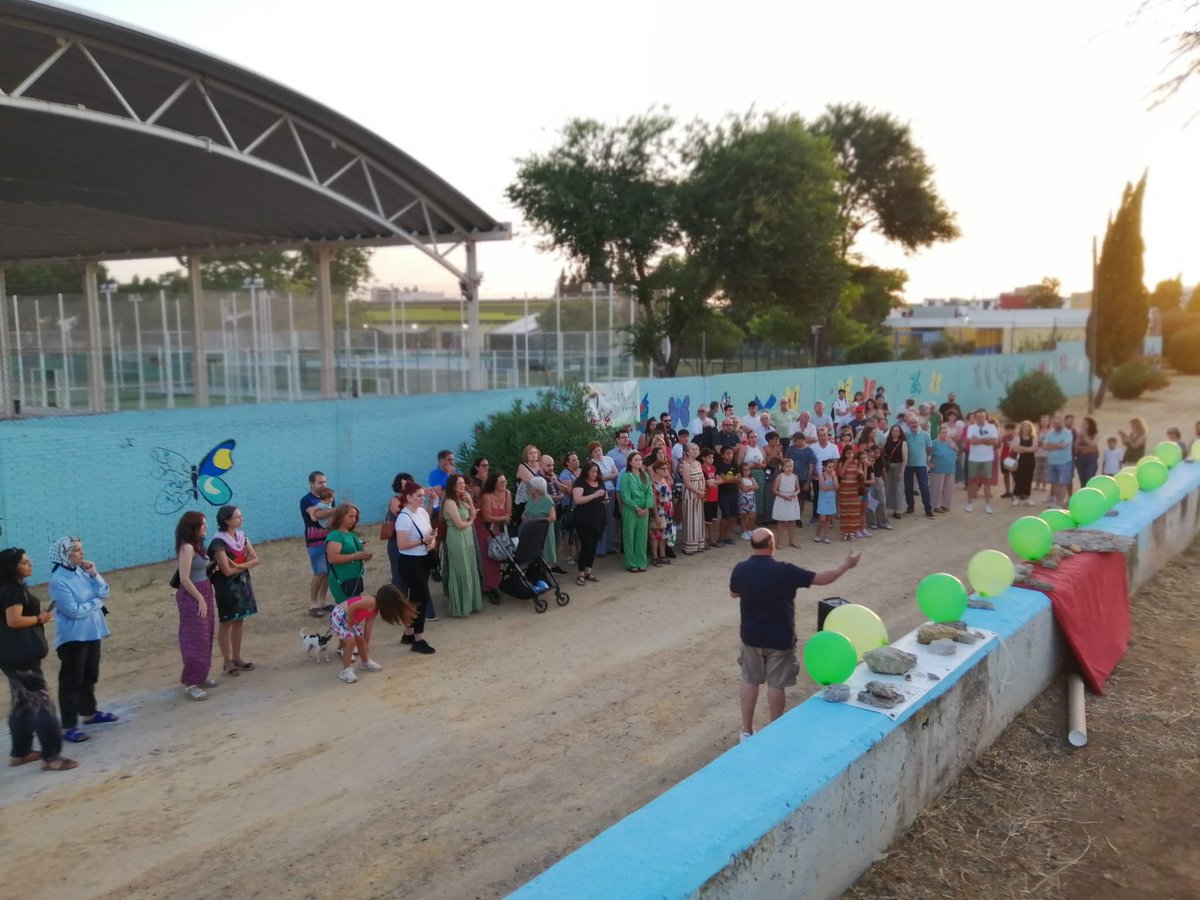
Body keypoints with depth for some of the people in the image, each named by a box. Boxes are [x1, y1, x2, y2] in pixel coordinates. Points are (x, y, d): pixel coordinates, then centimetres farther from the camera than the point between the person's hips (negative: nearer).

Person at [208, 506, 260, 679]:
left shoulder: (241, 536, 3)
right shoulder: (219, 542, -18)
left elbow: (255, 560, 0)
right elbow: (227, 571, -21)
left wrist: (239, 565, -15)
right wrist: (245, 564, -8)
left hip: (242, 583, 7)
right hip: (227, 586, -7)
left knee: (238, 622, 13)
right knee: (226, 623, 4)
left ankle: (237, 658, 22)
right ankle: (227, 662, 12)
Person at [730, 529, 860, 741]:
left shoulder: (740, 569, -10)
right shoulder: (784, 571, -21)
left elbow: (733, 594, 10)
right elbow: (822, 579, -14)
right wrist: (845, 566, 1)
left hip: (751, 636, 3)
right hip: (779, 638, -3)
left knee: (749, 681, 15)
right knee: (776, 684, 11)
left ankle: (747, 731, 22)